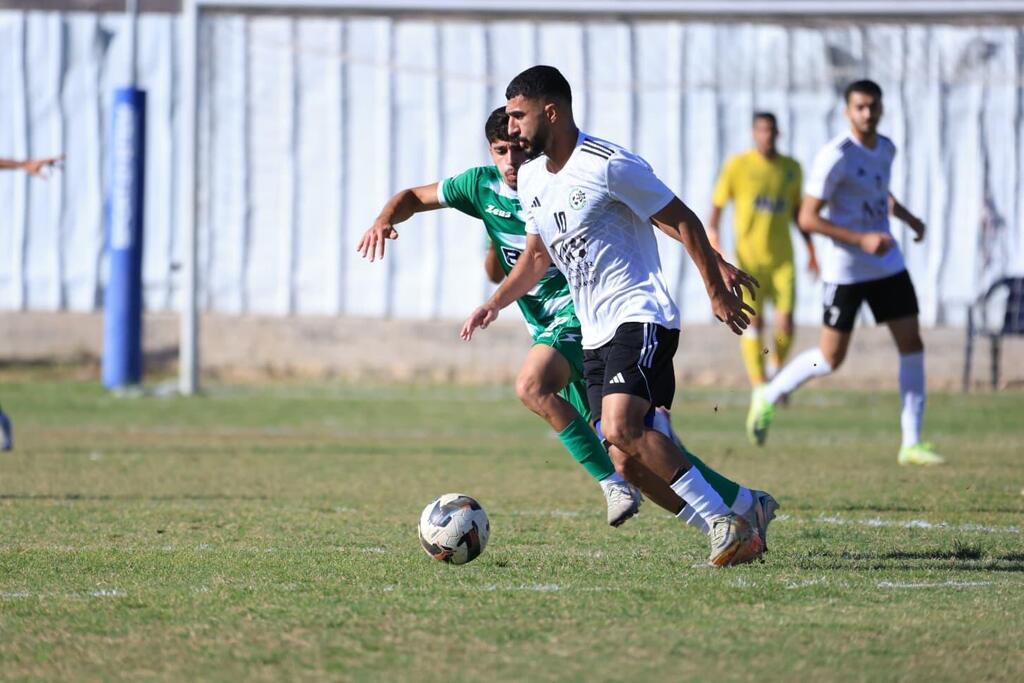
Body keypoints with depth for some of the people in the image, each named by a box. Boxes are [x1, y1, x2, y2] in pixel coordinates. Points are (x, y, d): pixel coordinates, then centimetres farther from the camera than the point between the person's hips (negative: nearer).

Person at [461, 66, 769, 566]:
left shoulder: (608, 165, -13)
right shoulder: (530, 178, 12)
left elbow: (683, 223, -8)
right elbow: (538, 255, 26)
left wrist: (717, 290, -7)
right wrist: (495, 304, 13)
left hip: (641, 316, -8)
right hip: (595, 334, 8)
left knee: (621, 428, -29)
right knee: (628, 463, -3)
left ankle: (725, 522, -21)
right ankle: (739, 531, 7)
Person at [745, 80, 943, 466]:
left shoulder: (886, 149, 6)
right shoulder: (836, 156, -18)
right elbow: (807, 218, -19)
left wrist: (908, 218, 12)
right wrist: (861, 239, -26)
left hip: (888, 266, 6)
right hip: (845, 270, -6)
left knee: (912, 345, -1)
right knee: (831, 359, -1)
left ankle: (911, 444, 4)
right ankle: (768, 397, 25)